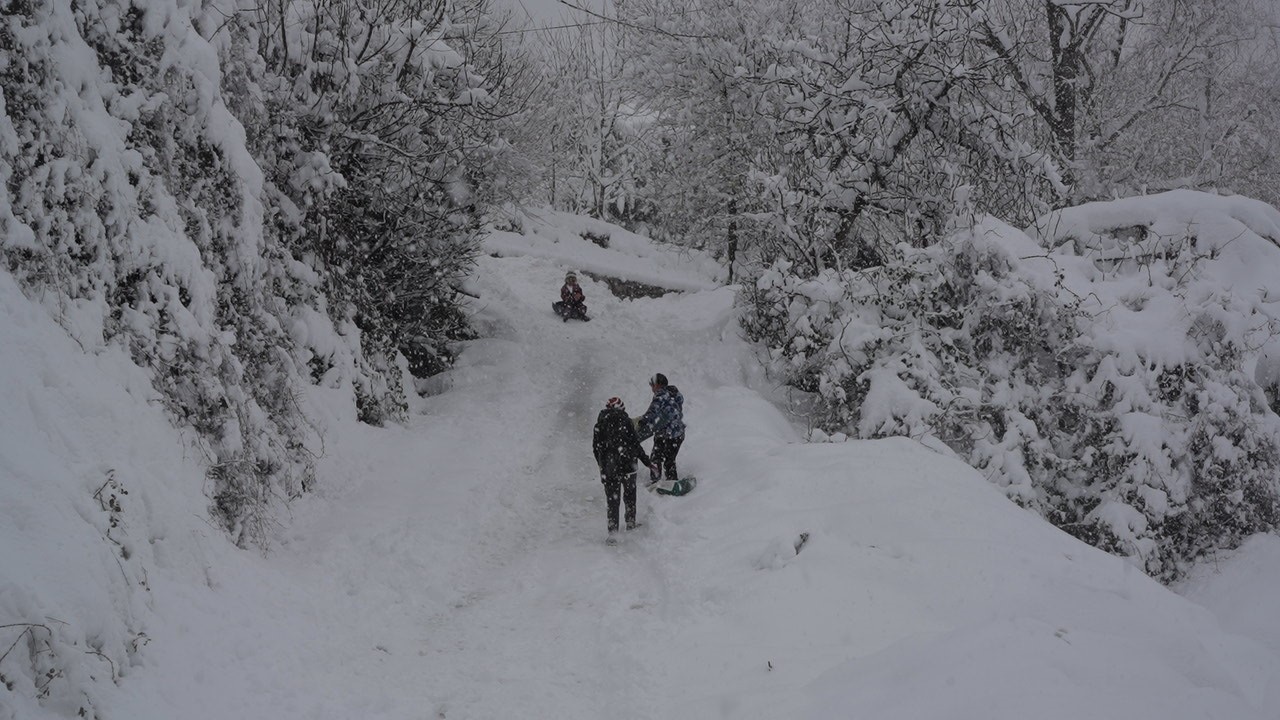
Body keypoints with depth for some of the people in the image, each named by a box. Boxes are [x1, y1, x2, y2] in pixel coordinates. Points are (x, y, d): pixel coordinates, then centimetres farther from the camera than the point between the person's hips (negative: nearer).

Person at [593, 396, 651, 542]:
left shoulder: (600, 424, 0)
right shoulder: (625, 421, -9)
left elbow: (596, 448, 6)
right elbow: (635, 444, -9)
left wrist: (602, 466, 19)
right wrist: (646, 460, 1)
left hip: (608, 468, 2)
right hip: (627, 465, -2)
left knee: (612, 499, 4)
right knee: (630, 494, 20)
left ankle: (613, 531, -3)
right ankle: (631, 522, 31)